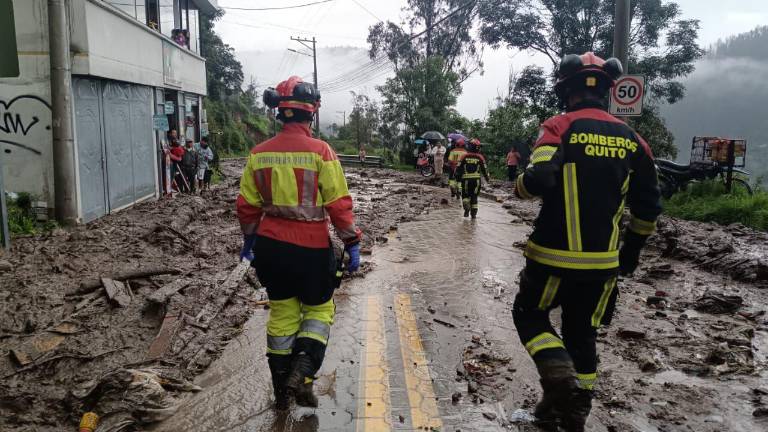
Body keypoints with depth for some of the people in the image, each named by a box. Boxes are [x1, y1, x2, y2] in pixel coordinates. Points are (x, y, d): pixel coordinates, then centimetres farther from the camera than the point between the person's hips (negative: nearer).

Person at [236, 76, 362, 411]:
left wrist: (249, 240, 21)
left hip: (271, 246, 4)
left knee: (282, 314, 17)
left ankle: (282, 390, 26)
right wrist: (352, 244, -3)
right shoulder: (320, 151, -12)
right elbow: (339, 204, -13)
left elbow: (247, 205, 6)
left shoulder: (259, 153, 0)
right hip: (311, 248, -4)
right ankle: (301, 374, -2)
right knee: (318, 310, 16)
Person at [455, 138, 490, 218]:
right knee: (474, 196, 12)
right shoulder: (480, 157, -1)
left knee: (465, 195, 14)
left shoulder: (464, 156, -2)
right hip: (476, 180, 1)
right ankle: (474, 213, 10)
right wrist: (487, 178, 19)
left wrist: (457, 178, 9)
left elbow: (458, 168, -2)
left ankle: (466, 208, -12)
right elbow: (484, 169, 4)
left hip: (466, 179, -1)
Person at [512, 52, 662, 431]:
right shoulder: (631, 138, 6)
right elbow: (648, 206, 8)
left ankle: (560, 379, -5)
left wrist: (520, 185, -2)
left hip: (555, 255, -4)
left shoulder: (560, 126, -9)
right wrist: (632, 249, 21)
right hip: (603, 261, 5)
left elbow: (539, 179, -25)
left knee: (529, 315, 17)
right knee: (582, 333, 19)